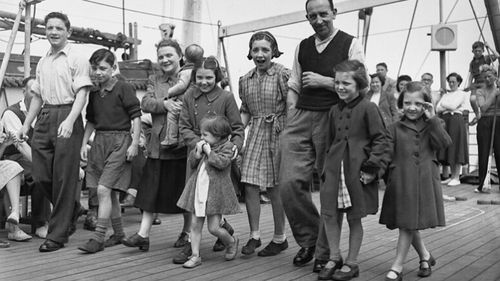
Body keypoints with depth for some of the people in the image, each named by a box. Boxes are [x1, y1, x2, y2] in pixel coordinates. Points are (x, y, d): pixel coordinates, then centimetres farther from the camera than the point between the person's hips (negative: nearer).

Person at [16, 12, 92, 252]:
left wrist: (69, 121, -25)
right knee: (41, 175, 5)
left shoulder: (77, 60, -2)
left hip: (66, 118, -7)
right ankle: (72, 209, 30)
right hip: (44, 118, 7)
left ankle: (58, 234, 7)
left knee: (64, 178, -3)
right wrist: (26, 125, 18)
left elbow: (81, 93, -12)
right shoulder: (42, 62, 19)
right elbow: (37, 96, 23)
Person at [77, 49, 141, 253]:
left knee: (103, 190, -12)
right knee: (110, 193, 11)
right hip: (99, 142, 7)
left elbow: (136, 117, -8)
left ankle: (99, 238, -5)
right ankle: (118, 233, 23)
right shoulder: (93, 93, 12)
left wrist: (134, 144, -13)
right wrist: (84, 143, 11)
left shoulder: (124, 88, -6)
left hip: (119, 141, -7)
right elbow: (91, 121, 20)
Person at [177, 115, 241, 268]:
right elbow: (192, 163, 12)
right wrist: (197, 152, -5)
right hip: (198, 190, 6)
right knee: (195, 226, 5)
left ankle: (232, 242, 25)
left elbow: (222, 162, -22)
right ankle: (195, 255, 15)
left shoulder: (227, 146, -6)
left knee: (213, 228, -3)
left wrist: (208, 150, -15)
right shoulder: (204, 145, 12)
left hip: (215, 192, -6)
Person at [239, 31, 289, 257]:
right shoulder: (246, 80, 10)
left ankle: (279, 238, 20)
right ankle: (254, 235, 16)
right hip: (254, 135, 5)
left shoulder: (282, 75, -7)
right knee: (250, 186, 0)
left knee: (274, 189, 3)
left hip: (277, 134, -5)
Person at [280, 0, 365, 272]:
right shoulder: (302, 46, 18)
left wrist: (323, 81, -12)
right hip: (301, 118, 4)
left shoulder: (350, 44, 3)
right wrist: (290, 123, 8)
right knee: (289, 183, -6)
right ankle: (308, 239, 16)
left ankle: (325, 254, 16)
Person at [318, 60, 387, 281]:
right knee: (329, 214, 4)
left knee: (354, 218, 6)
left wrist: (372, 167, -13)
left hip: (357, 169, -5)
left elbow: (380, 139, -8)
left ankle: (351, 263, 21)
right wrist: (327, 168, 13)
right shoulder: (335, 110, 11)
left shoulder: (368, 108, -7)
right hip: (335, 168, 5)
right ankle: (334, 258, 22)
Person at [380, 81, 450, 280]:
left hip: (424, 181, -2)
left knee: (408, 224, -3)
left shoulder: (432, 125, 7)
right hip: (401, 181, 2)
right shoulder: (395, 128, 7)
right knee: (407, 224, 10)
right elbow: (388, 154, 2)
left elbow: (444, 143, -11)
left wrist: (432, 119, -13)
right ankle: (425, 256, 33)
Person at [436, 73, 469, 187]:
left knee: (456, 148, -7)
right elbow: (437, 109, 7)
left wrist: (443, 106, 5)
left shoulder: (462, 94, 5)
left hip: (456, 121, -5)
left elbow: (453, 106, -10)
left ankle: (457, 177, -3)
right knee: (447, 149, 3)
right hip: (445, 121, 5)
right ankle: (452, 176, 10)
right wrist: (449, 108, -7)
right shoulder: (445, 95, 20)